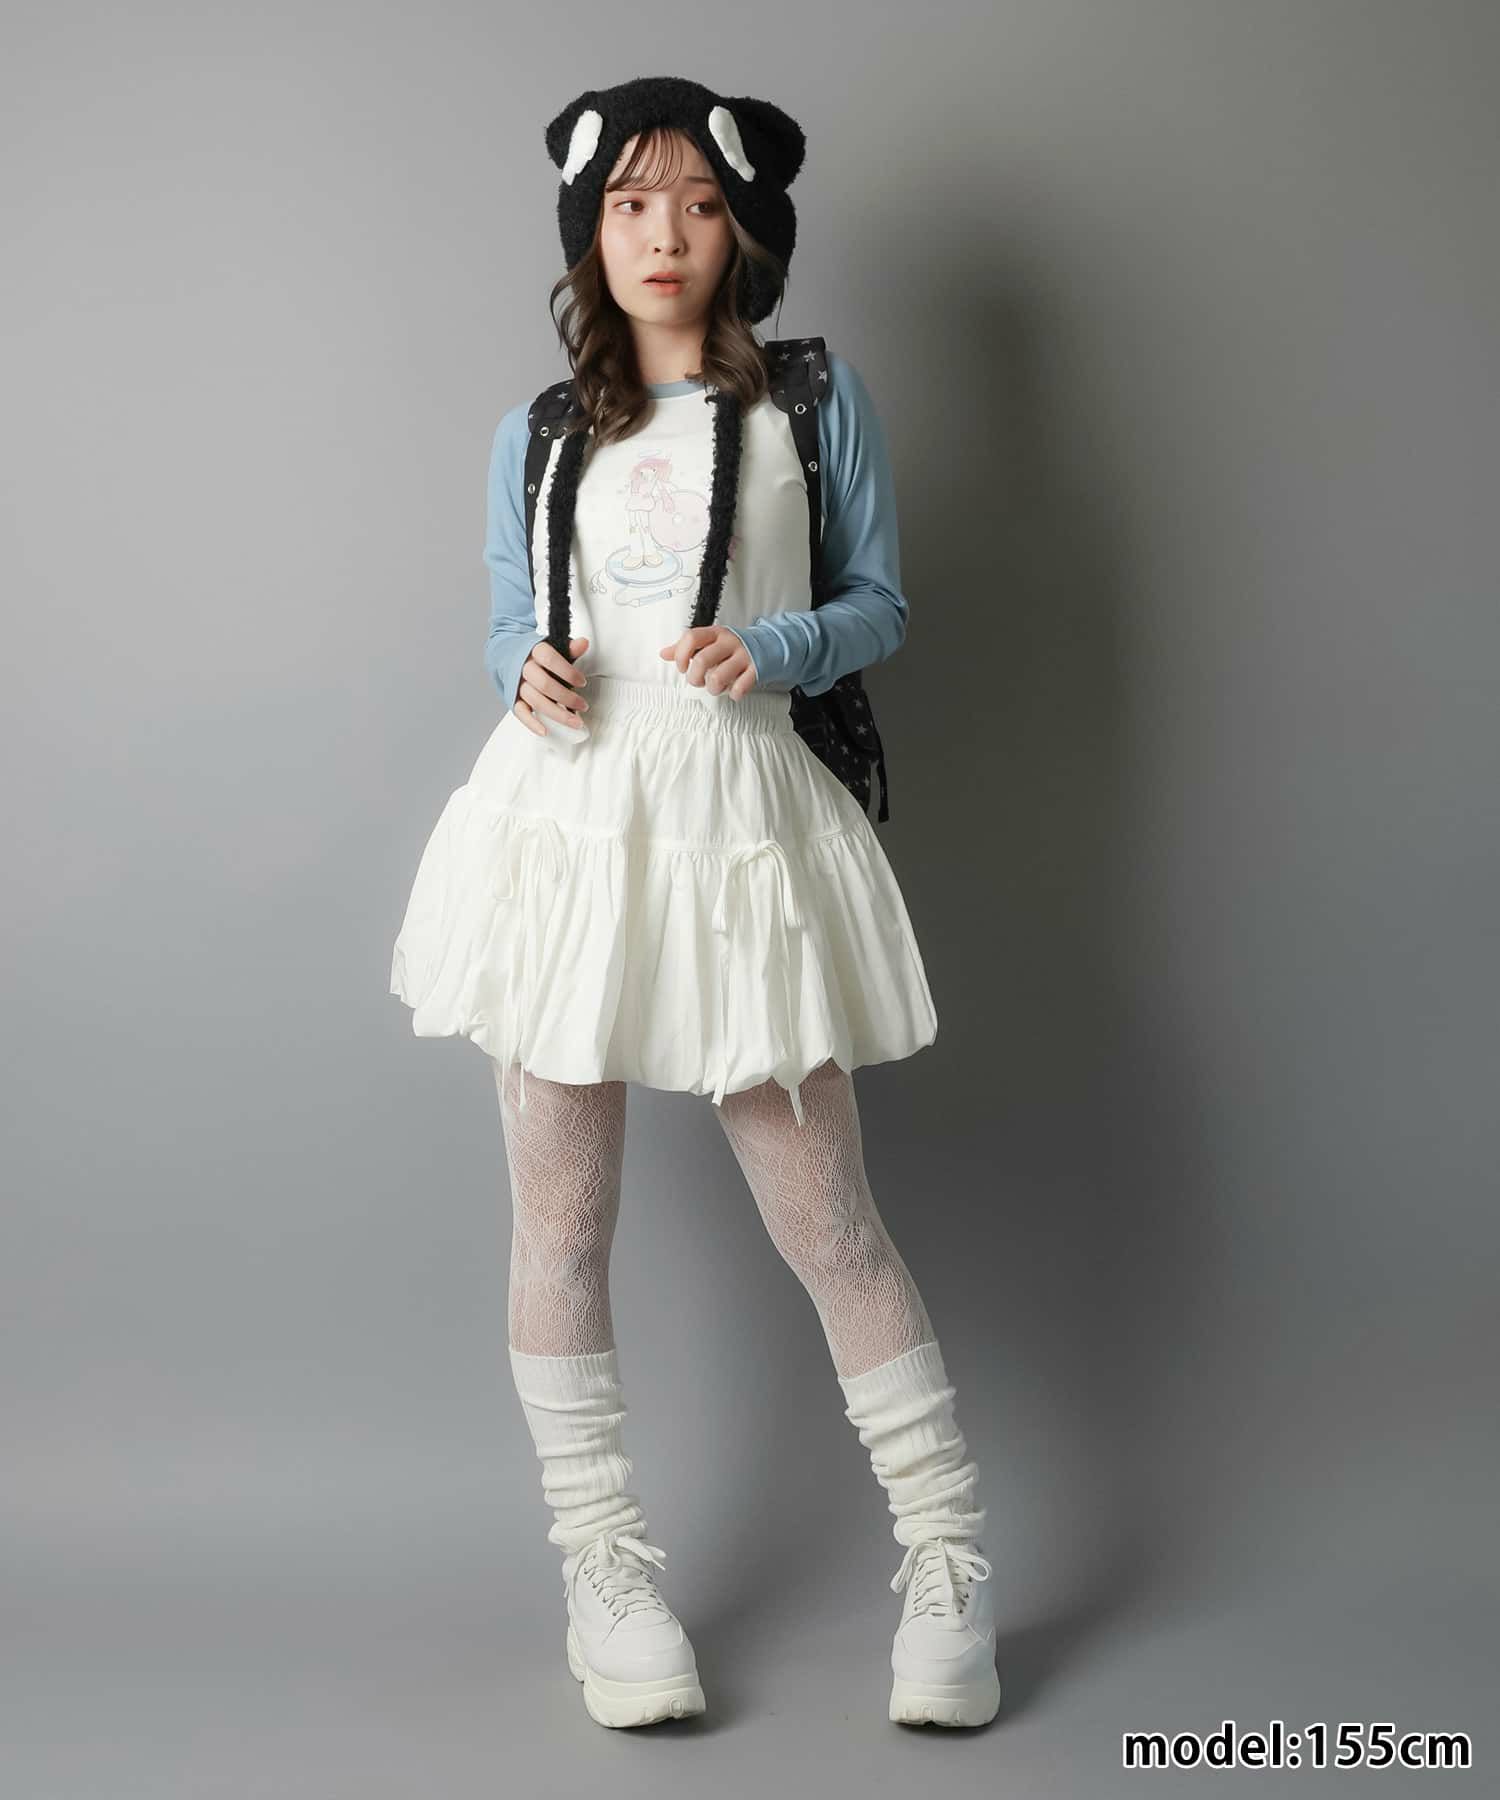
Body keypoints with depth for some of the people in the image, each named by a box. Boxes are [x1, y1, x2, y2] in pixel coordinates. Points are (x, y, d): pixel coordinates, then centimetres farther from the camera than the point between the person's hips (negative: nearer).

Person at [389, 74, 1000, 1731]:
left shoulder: (814, 402, 5)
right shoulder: (538, 434, 11)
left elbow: (880, 602, 7)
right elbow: (509, 630, 15)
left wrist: (779, 649, -13)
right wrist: (530, 675, -8)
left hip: (739, 819, -2)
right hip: (565, 815, 3)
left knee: (826, 1221, -1)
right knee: (561, 1226, 5)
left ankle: (950, 1562, 13)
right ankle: (601, 1566, 20)